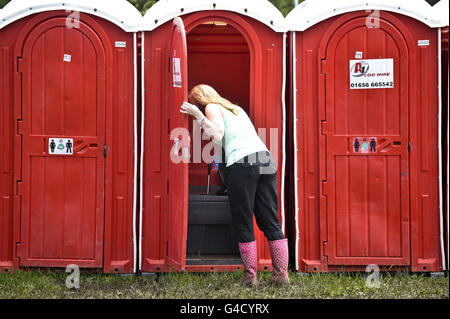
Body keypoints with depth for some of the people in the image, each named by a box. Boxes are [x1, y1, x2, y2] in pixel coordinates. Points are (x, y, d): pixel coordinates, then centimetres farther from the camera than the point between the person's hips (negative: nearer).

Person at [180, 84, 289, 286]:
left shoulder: (212, 107, 9)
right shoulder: (236, 108, 30)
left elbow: (217, 135, -6)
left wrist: (198, 115, 3)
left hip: (242, 163, -6)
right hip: (266, 160, 7)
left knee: (243, 225, 2)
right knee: (271, 222, 8)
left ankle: (250, 277, 3)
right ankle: (281, 274, 7)